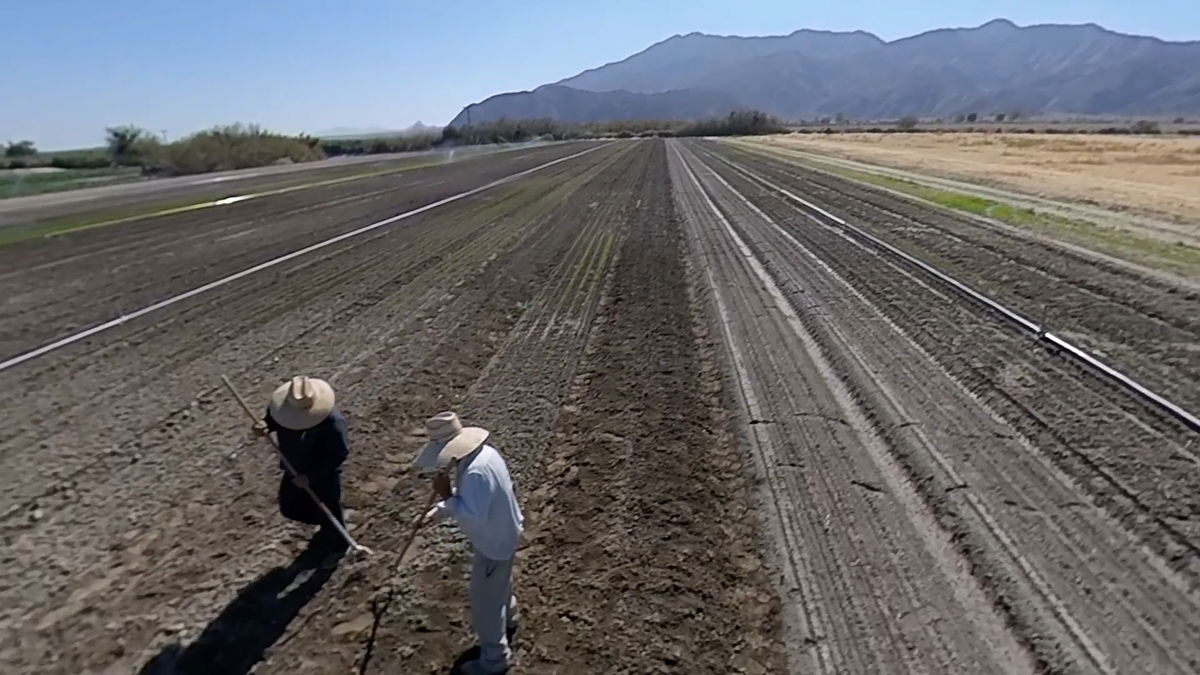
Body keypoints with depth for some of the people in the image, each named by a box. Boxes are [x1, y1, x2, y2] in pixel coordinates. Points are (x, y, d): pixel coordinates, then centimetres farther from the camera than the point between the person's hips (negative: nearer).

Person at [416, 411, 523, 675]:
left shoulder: (476, 472, -38)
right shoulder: (483, 452, -7)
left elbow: (474, 515, -38)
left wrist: (446, 497, -30)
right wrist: (444, 507, -4)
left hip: (494, 543, -9)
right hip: (503, 533, 10)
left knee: (485, 600, 10)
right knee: (499, 584, 34)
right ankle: (507, 617, 61)